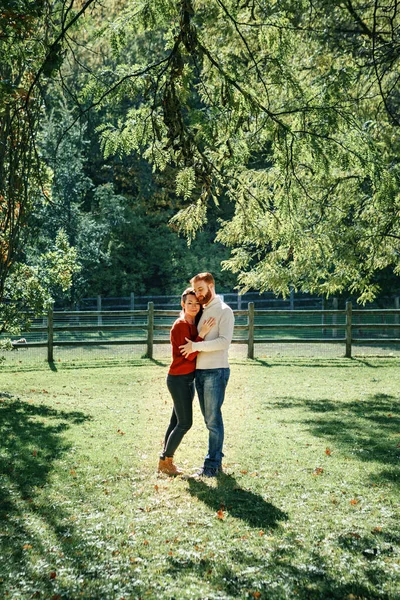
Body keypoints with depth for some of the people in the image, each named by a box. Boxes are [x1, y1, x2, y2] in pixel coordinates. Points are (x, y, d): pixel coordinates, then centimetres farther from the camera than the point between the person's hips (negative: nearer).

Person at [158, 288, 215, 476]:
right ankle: (165, 462, 5)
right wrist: (202, 334, -23)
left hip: (188, 379, 9)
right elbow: (188, 355, -19)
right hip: (179, 379, -9)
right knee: (185, 423, -5)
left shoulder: (193, 324, 11)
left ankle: (166, 459, 19)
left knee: (177, 421, 11)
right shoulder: (180, 325, -15)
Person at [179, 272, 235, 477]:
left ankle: (212, 464, 2)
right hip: (200, 371, 8)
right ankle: (216, 458, 21)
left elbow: (224, 341, -18)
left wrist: (195, 346, -18)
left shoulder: (224, 311, -7)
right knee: (209, 419, 12)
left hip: (215, 372, -8)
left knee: (213, 420, -4)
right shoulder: (202, 311, 17)